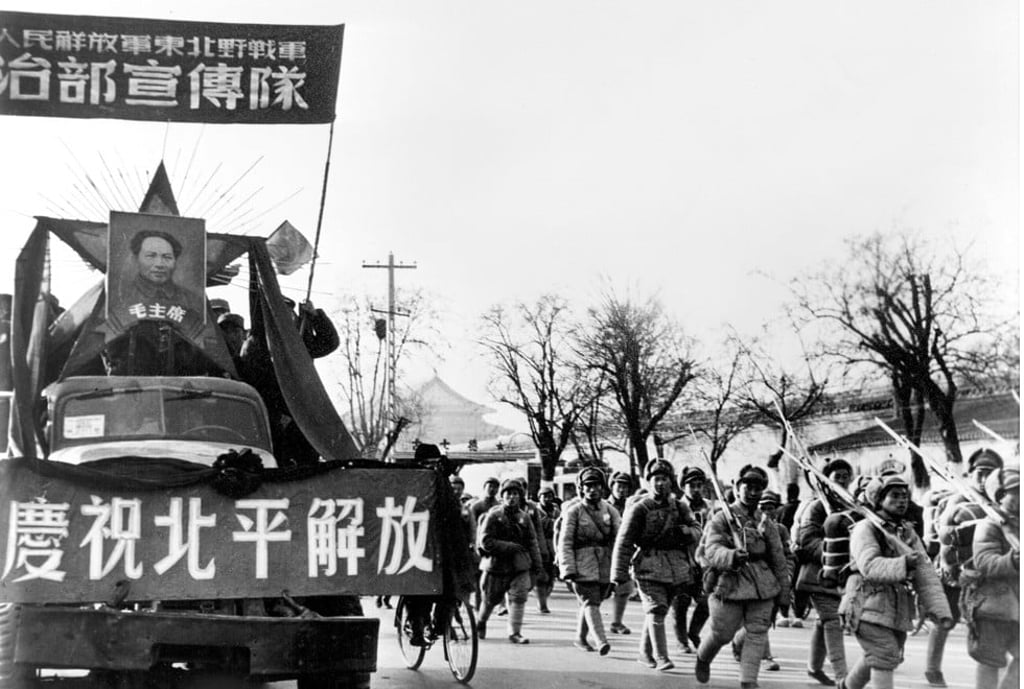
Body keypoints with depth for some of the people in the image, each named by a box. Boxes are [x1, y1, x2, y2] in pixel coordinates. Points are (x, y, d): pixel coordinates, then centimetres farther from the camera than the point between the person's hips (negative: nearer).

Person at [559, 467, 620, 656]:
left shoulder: (610, 511, 8)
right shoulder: (573, 511, -1)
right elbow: (564, 542, -5)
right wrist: (568, 569, -13)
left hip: (605, 567, 4)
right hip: (582, 567, -4)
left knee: (589, 603, 13)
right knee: (590, 603, -13)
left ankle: (580, 638, 29)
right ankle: (601, 641, -22)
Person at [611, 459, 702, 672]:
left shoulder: (680, 508, 10)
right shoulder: (639, 508, -6)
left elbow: (698, 530, 10)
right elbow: (624, 542, -6)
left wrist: (685, 531, -14)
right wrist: (619, 573, -10)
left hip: (676, 568, 5)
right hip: (649, 567, -5)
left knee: (657, 612, 13)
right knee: (656, 611, -13)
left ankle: (645, 653, 25)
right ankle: (661, 658, -14)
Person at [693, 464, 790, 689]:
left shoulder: (766, 523, 10)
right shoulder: (721, 519, -4)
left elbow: (778, 560, 14)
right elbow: (712, 552, -17)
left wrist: (784, 592, 12)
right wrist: (733, 556, -37)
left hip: (763, 587, 4)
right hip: (730, 584, -3)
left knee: (757, 634, -2)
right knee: (722, 633, 7)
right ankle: (703, 658, 37)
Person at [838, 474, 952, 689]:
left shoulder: (908, 533, 12)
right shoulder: (865, 529, -8)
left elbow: (926, 575, 2)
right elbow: (870, 566, -24)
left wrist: (941, 610, -9)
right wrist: (903, 563, -36)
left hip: (898, 611, 7)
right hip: (869, 607, -7)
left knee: (875, 657, 18)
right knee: (885, 659, -13)